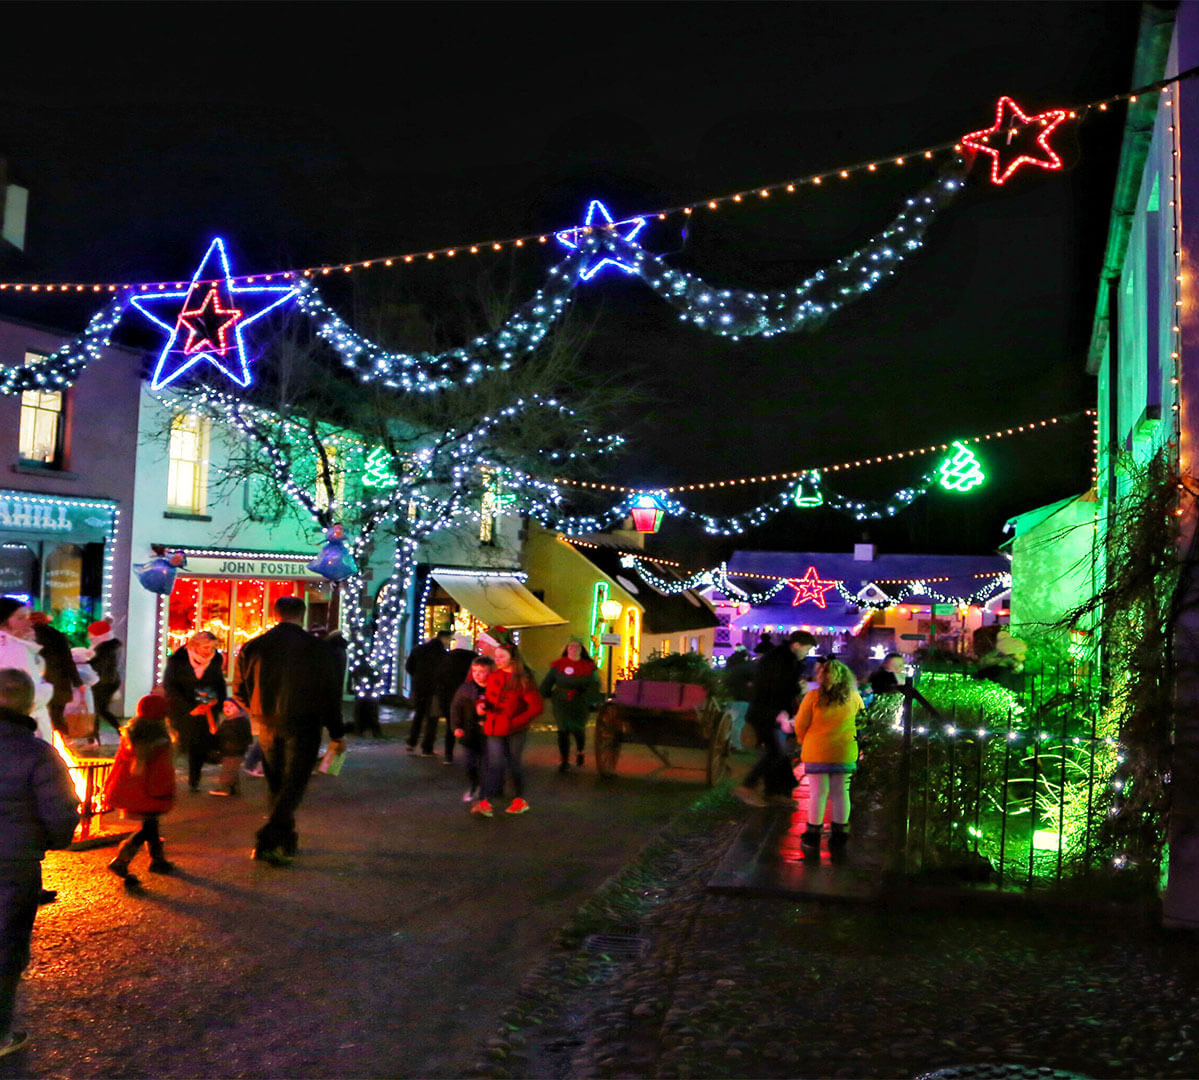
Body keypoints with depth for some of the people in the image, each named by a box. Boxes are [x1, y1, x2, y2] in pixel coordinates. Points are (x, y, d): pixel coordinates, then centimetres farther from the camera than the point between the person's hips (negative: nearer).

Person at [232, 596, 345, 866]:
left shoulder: (252, 647, 0)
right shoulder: (317, 648, -8)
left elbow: (239, 692, 7)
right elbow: (329, 694, -5)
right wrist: (337, 734, 2)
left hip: (266, 725, 4)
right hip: (302, 727, -4)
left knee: (276, 784, 16)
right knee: (293, 785, 2)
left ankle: (286, 841, 25)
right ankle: (267, 841, -10)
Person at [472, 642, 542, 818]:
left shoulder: (523, 680, -8)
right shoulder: (494, 677, 9)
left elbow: (536, 707, -12)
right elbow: (488, 699, 21)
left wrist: (516, 722, -17)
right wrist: (483, 704, -3)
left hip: (514, 731, -3)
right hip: (495, 729, 3)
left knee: (513, 764, 6)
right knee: (495, 764, -7)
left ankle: (520, 800, 23)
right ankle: (485, 803, -15)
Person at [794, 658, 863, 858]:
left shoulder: (813, 696, -10)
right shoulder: (854, 697, -2)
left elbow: (800, 725, -4)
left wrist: (803, 741, 14)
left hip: (817, 752, -2)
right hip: (845, 752, 2)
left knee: (818, 793, 3)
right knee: (841, 794, 9)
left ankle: (812, 839, 8)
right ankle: (839, 839, 15)